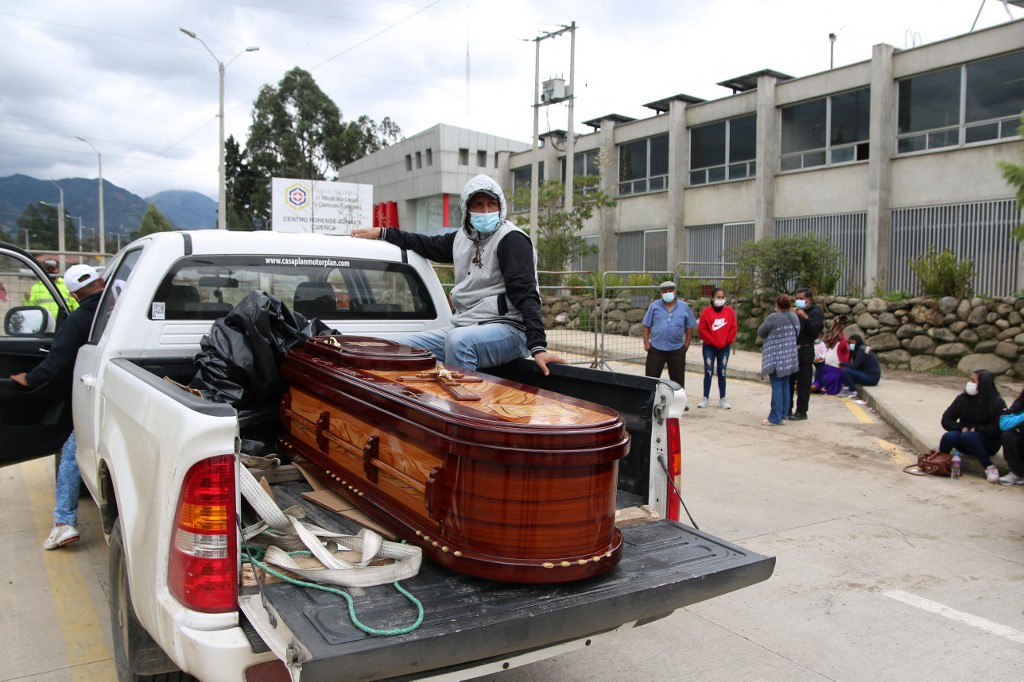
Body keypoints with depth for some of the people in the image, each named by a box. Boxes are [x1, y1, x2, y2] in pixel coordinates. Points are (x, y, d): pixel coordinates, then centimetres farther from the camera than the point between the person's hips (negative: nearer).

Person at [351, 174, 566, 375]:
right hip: (464, 328, 8)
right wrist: (382, 233, 35)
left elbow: (525, 295, -20)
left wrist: (538, 346, -30)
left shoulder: (511, 239, -9)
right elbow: (428, 245, 33)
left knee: (458, 342, -36)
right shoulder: (463, 237, 14)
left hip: (508, 330, -8)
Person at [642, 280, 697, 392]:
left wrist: (686, 345, 2)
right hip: (656, 349, 0)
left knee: (678, 379, 8)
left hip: (677, 350, 1)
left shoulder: (684, 307, 4)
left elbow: (689, 327, 7)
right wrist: (646, 343, -4)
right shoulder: (654, 306, 1)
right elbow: (646, 326, 3)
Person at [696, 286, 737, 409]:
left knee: (722, 373, 7)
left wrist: (726, 341, -5)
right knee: (708, 372, 1)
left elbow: (734, 328, 3)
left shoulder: (729, 311, 1)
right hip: (709, 347, -2)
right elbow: (702, 329, -7)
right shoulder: (706, 311, -6)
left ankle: (722, 399, 12)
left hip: (724, 348, 2)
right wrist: (713, 341, -9)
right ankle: (706, 398, 8)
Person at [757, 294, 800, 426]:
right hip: (790, 356, 7)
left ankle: (775, 418, -2)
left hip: (776, 357, -7)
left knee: (777, 386, -4)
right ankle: (784, 415, 20)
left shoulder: (773, 317, -15)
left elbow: (760, 332, -4)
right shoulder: (795, 318, 6)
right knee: (785, 385, 13)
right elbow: (796, 334, 14)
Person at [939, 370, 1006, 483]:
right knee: (949, 436, -30)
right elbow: (946, 420, -1)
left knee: (968, 436, -35)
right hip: (965, 444, 3)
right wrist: (962, 428, -17)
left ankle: (989, 468, -28)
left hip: (988, 443, -3)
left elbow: (998, 429, -17)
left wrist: (976, 429, -18)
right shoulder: (962, 398, 0)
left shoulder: (997, 403, -9)